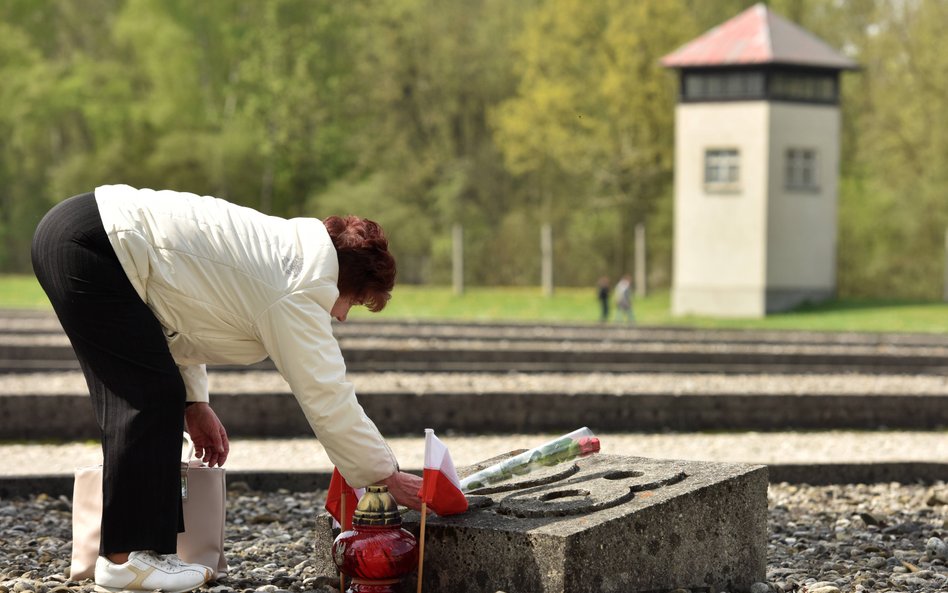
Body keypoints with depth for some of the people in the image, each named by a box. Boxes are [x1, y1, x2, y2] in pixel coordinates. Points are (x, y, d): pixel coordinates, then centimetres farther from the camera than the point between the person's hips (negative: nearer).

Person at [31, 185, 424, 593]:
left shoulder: (284, 249, 16)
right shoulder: (297, 288, -12)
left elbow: (179, 301, 23)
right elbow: (326, 397, -11)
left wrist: (194, 400, 21)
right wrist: (388, 476, -3)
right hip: (89, 243, -10)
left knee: (159, 397, 11)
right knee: (152, 395, -9)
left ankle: (124, 546, 14)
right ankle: (125, 559, -7)